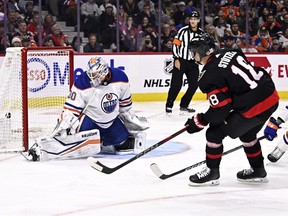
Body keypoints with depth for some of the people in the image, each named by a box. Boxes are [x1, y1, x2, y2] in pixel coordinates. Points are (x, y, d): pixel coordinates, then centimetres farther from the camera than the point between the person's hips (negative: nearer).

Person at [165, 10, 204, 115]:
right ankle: (169, 106, -2)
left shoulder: (201, 33, 5)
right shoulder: (183, 31, -9)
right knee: (176, 85, -10)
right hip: (180, 61, -5)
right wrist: (176, 59, -14)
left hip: (193, 62, 5)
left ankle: (184, 105, 16)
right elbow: (175, 44, -9)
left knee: (194, 85, 3)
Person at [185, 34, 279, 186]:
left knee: (215, 132, 5)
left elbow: (221, 108, -14)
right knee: (246, 133, 31)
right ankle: (258, 170, 40)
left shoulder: (209, 75, -12)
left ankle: (212, 172, 17)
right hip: (272, 98, 8)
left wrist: (199, 121, -1)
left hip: (254, 107, -8)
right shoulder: (230, 53, 9)